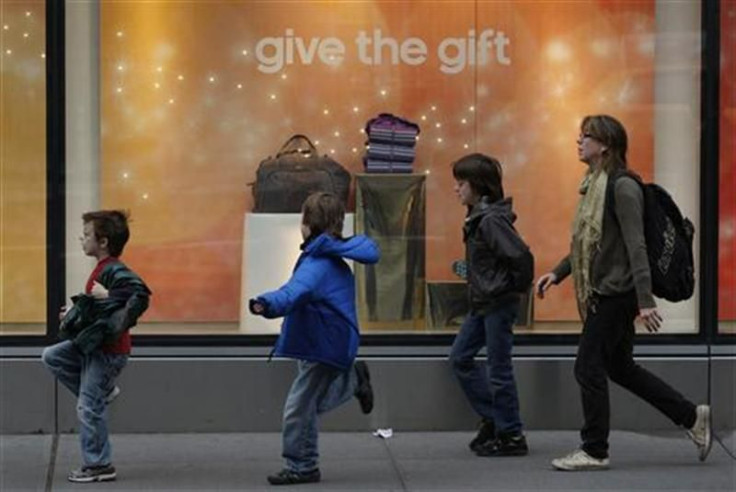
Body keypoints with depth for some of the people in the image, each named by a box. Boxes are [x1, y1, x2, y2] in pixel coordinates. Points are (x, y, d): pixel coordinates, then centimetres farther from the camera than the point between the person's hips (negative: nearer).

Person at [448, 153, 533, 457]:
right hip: (482, 303, 10)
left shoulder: (491, 220, -20)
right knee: (460, 358, 13)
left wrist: (517, 288, -14)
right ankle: (492, 418, 21)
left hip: (499, 303, -10)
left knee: (498, 369, -2)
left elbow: (520, 255, -27)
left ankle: (511, 437, 7)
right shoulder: (477, 217, 9)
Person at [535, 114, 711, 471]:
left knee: (589, 368, -5)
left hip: (616, 293, -10)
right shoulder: (594, 185, 12)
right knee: (619, 367, 16)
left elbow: (636, 246, -21)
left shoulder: (622, 187, -15)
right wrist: (558, 273, 16)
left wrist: (645, 301, -25)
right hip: (602, 293, 10)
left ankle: (594, 451, 6)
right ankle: (692, 417, 24)